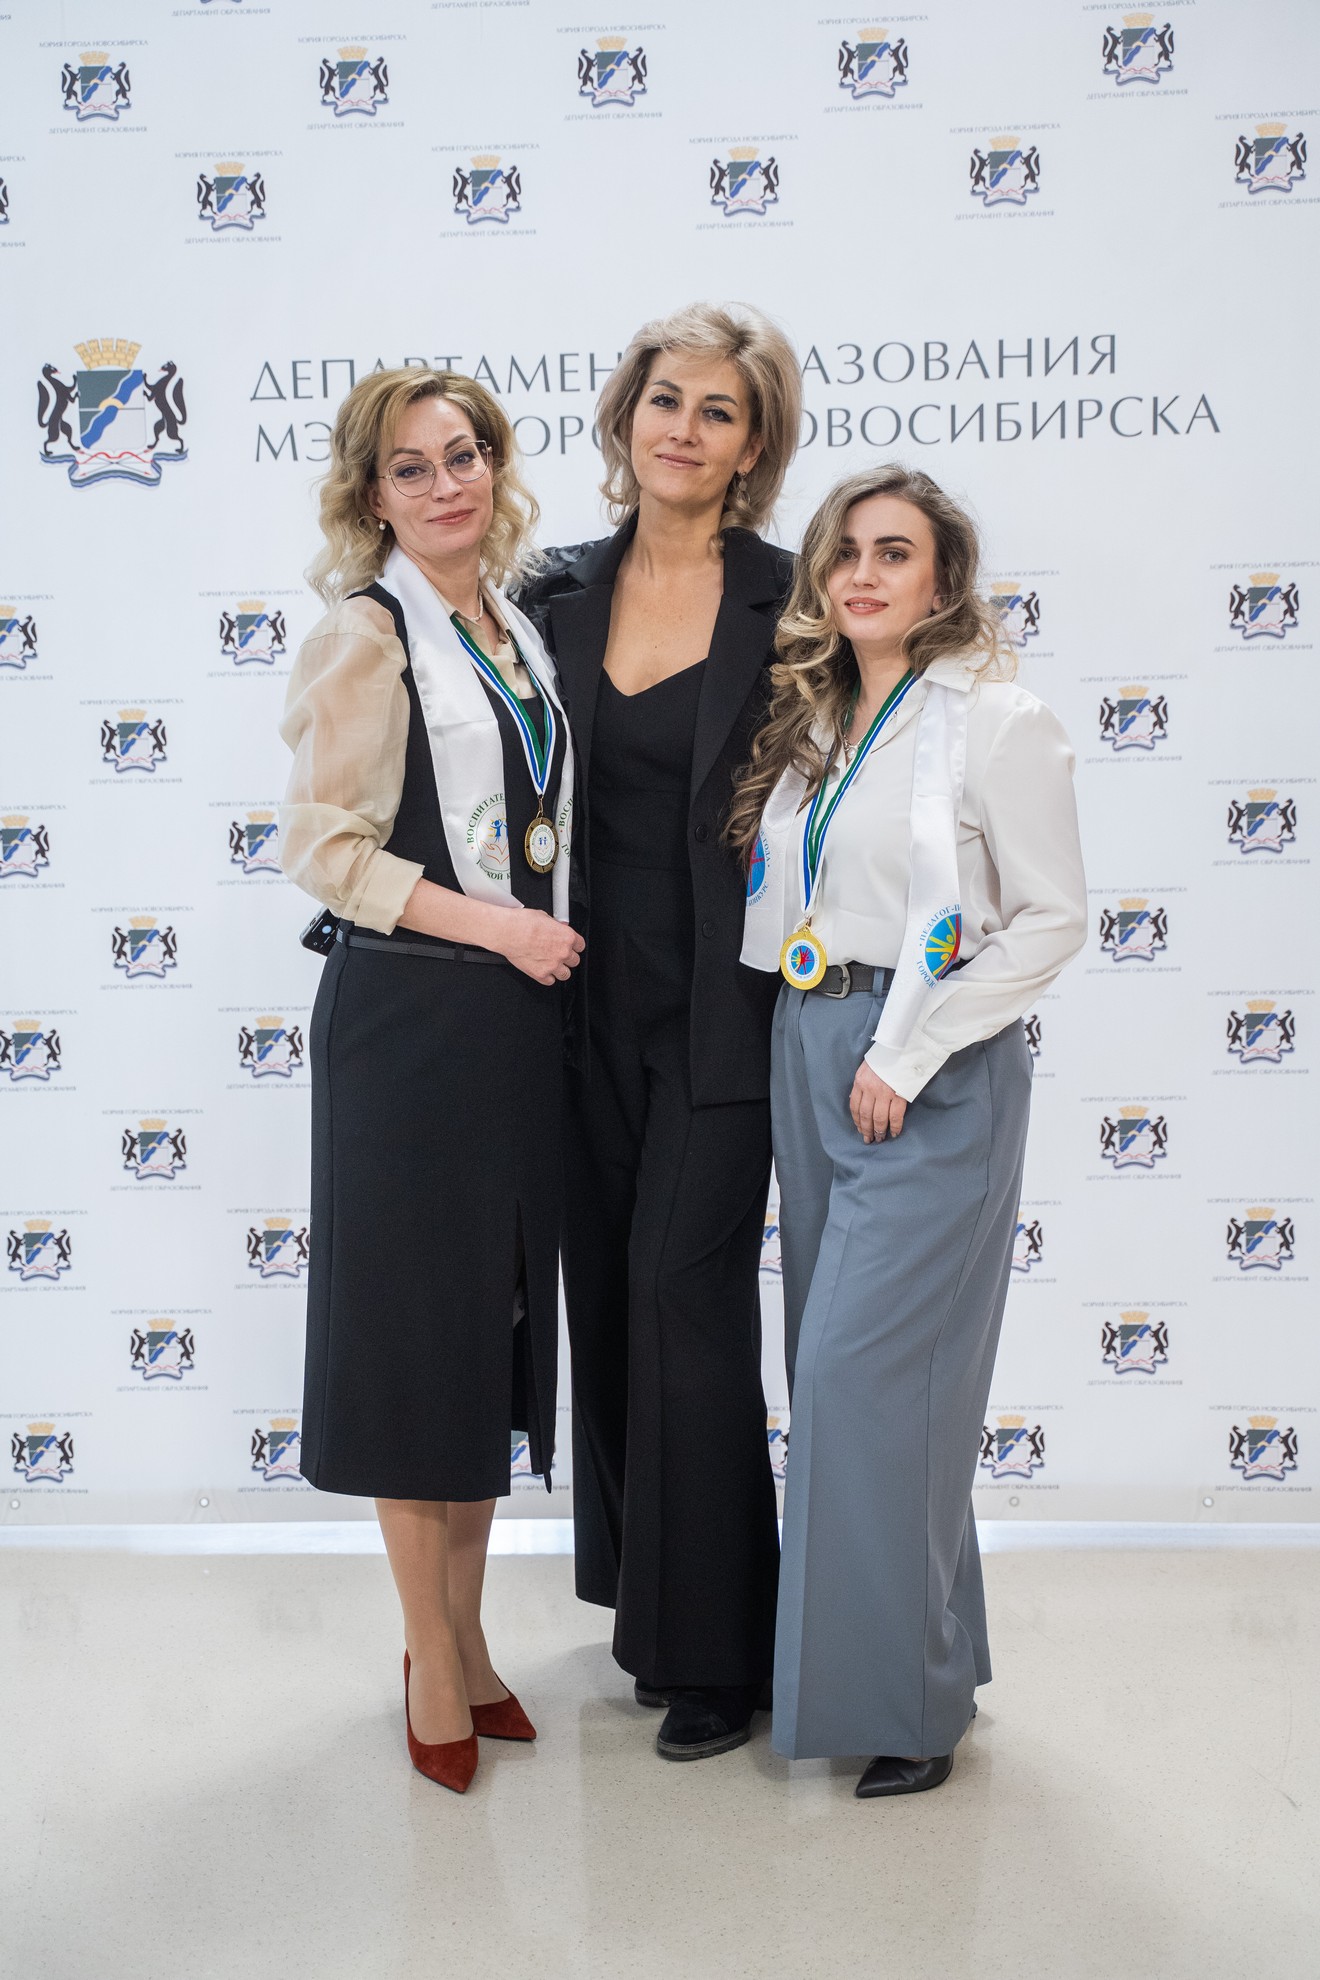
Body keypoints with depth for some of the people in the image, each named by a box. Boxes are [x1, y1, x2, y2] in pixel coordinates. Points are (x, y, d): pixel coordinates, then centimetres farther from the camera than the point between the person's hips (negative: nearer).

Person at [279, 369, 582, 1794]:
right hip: (408, 1018, -7)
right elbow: (323, 845, -14)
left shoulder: (513, 629, 12)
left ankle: (466, 1632, 28)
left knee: (500, 1327, 13)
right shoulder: (366, 635, -9)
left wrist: (551, 940, 10)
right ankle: (433, 1662, 17)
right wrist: (495, 925, -17)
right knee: (418, 1328, 2)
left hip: (522, 1015, 7)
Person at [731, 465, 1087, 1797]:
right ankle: (839, 1656, 25)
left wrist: (908, 1055, -14)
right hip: (806, 1054, 7)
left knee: (862, 1369, -10)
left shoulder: (996, 723, -7)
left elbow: (1051, 919, -10)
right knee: (833, 1368, 11)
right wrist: (819, 1043, 5)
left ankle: (908, 1694, 5)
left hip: (934, 1077, -7)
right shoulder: (810, 725, 12)